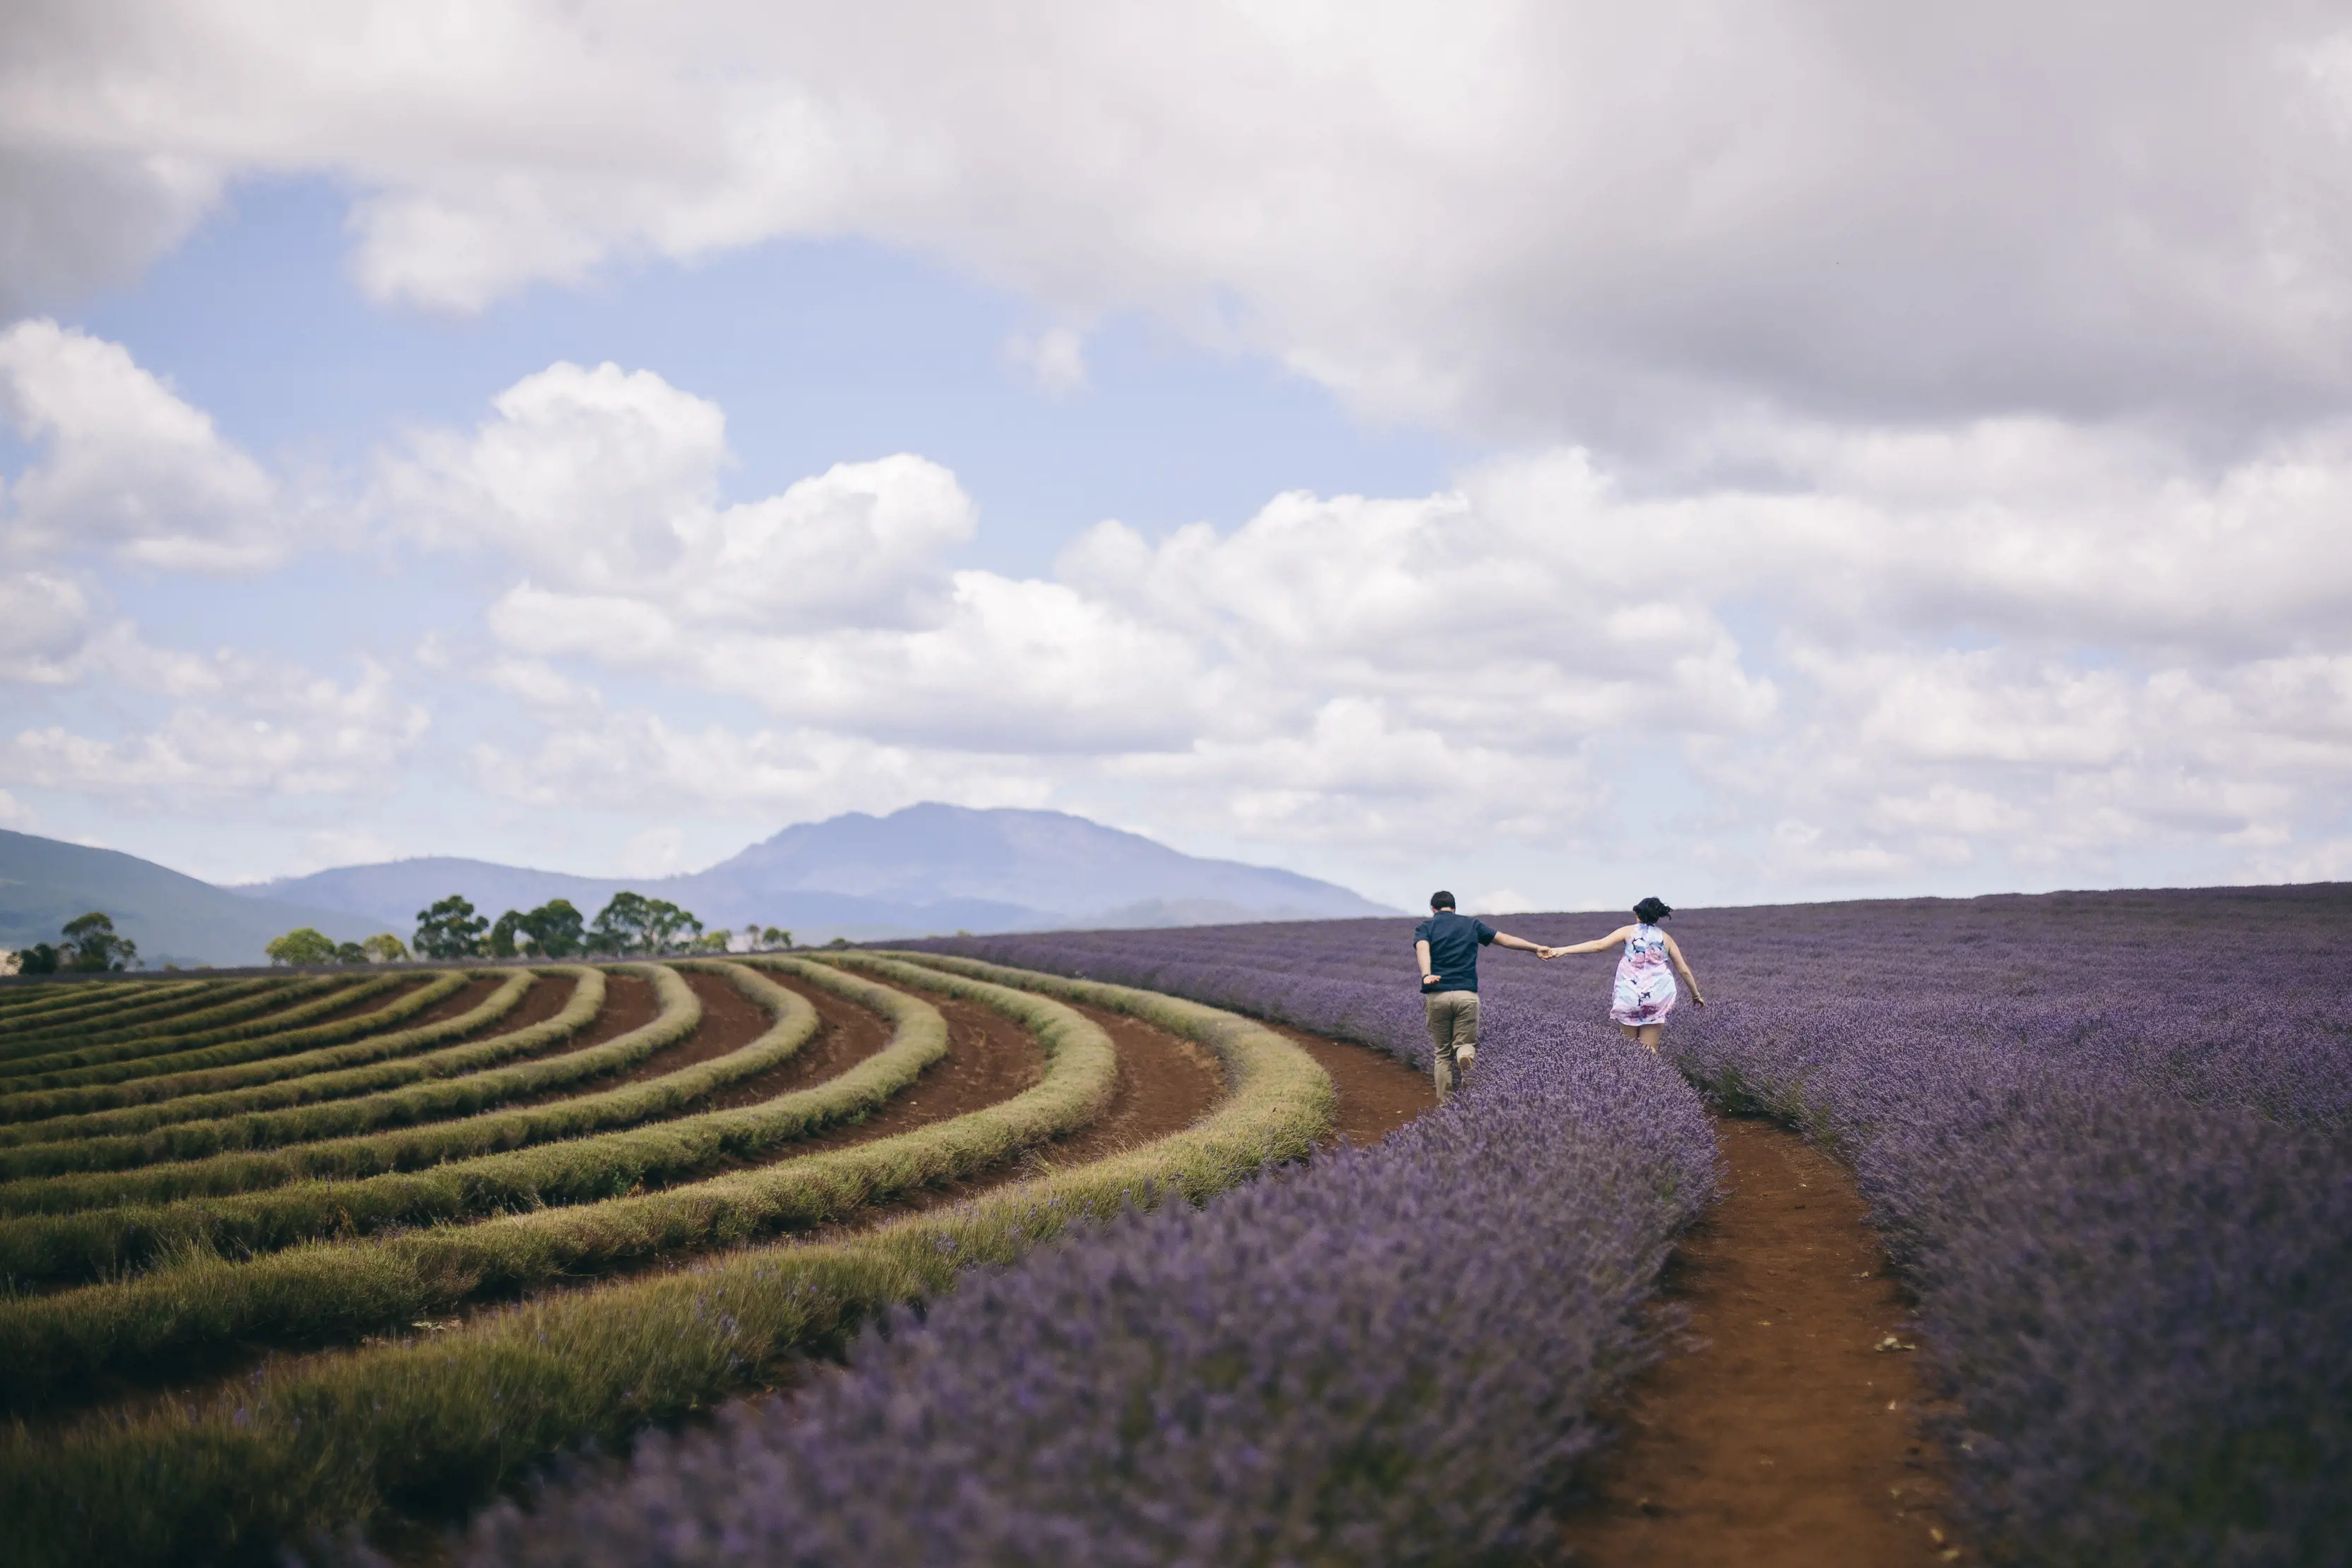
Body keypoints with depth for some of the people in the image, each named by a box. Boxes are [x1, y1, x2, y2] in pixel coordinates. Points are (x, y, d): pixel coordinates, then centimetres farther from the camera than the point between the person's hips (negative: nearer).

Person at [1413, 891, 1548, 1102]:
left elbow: (1422, 949, -13)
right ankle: (1466, 1056, -28)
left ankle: (1445, 1105, 9)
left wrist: (1426, 975, -31)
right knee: (1466, 1043, 10)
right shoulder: (1471, 925, 14)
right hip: (1467, 995, 0)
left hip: (1437, 996, 0)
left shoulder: (1425, 927, 8)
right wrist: (1536, 948, 20)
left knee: (1441, 1052, 14)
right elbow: (1505, 938, 13)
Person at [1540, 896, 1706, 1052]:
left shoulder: (1629, 931, 3)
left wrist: (1561, 951, -12)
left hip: (1629, 996, -1)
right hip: (1656, 998, 1)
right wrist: (1696, 995, 28)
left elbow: (1599, 945, -8)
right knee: (1649, 1051, 3)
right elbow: (1685, 970, 13)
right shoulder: (1665, 938, 10)